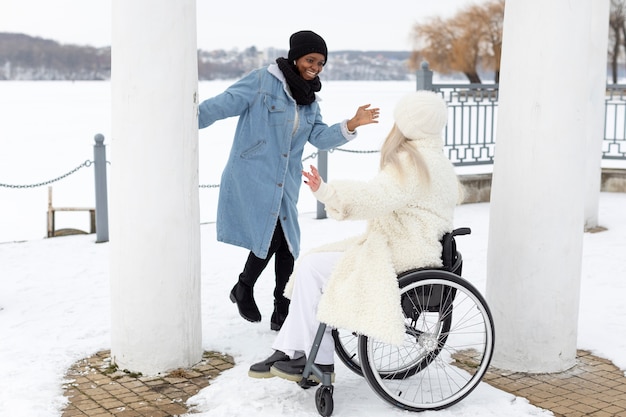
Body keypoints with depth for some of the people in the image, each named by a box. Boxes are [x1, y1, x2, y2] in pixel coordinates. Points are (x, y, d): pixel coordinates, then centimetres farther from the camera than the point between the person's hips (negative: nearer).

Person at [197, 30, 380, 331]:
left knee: (287, 244, 2)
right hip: (252, 176, -6)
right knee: (271, 237, -12)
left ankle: (283, 313, 16)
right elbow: (225, 104, -12)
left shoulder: (309, 98, 14)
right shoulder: (263, 81, -8)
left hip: (285, 183, 6)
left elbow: (320, 137, 7)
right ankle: (244, 289, 15)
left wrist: (352, 125, -7)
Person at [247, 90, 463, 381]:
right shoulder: (435, 159, 18)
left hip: (401, 256, -11)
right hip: (402, 247, 11)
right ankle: (288, 353, 2)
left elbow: (377, 197, -31)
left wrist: (327, 192, -33)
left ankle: (320, 361, -2)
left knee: (313, 267, -11)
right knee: (312, 262, 4)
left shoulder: (412, 161, -16)